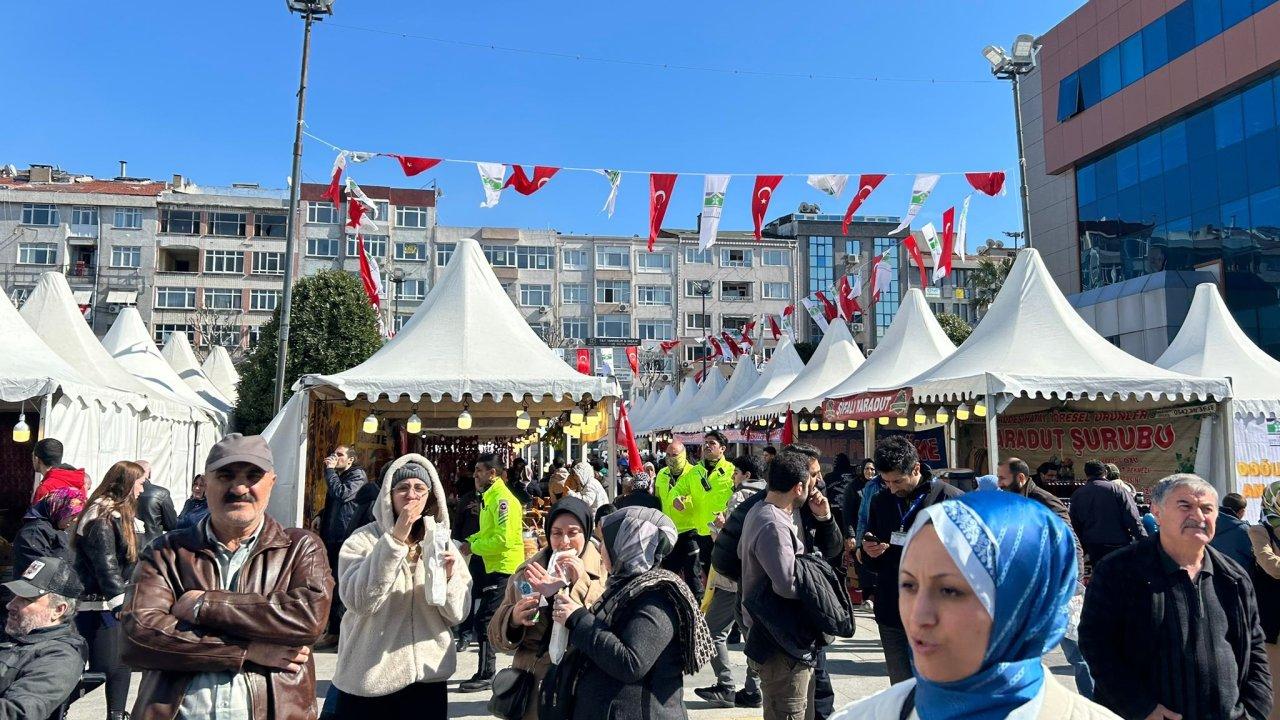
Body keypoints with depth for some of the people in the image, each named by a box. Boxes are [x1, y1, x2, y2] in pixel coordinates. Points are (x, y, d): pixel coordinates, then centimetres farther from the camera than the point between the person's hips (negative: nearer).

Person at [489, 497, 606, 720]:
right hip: (531, 686, 3)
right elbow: (497, 635, 3)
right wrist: (514, 618, -16)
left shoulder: (602, 573, -5)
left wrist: (582, 583, -23)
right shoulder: (527, 573, 4)